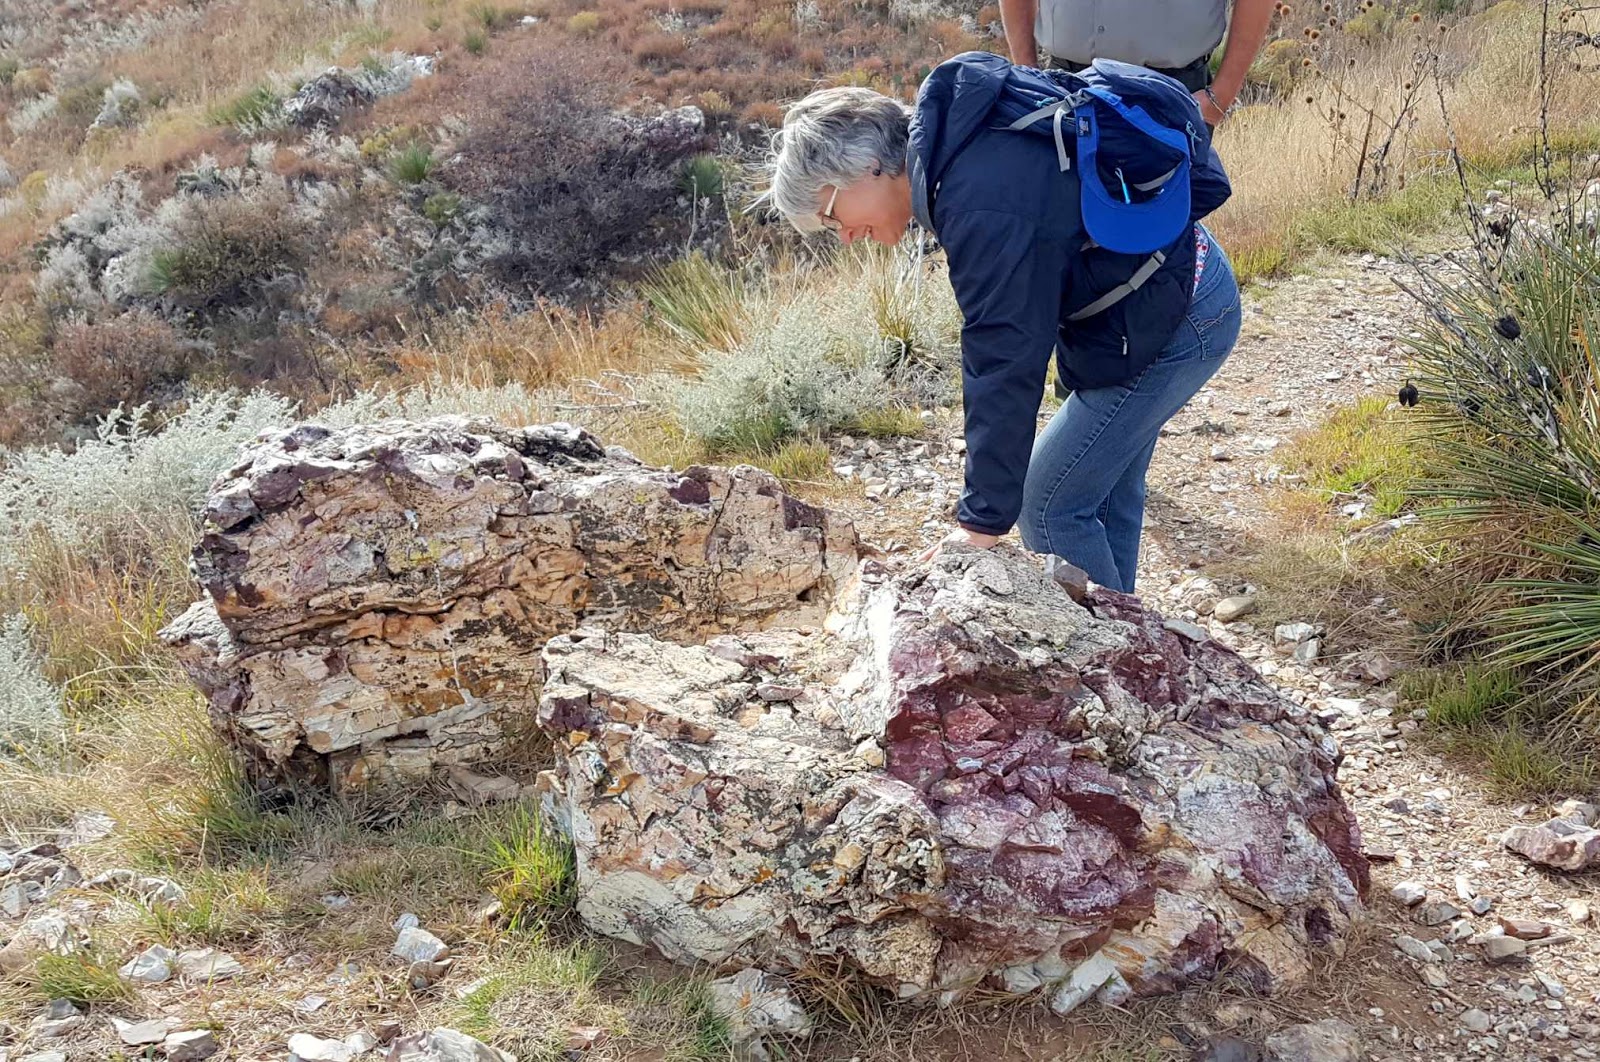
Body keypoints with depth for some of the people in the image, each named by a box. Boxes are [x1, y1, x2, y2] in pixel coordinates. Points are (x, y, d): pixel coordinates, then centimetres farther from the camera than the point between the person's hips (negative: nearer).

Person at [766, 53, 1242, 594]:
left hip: (1171, 324, -10)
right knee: (1107, 492, 19)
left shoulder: (983, 208, -30)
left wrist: (982, 522, -23)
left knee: (1048, 508, -4)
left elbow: (1005, 365, -28)